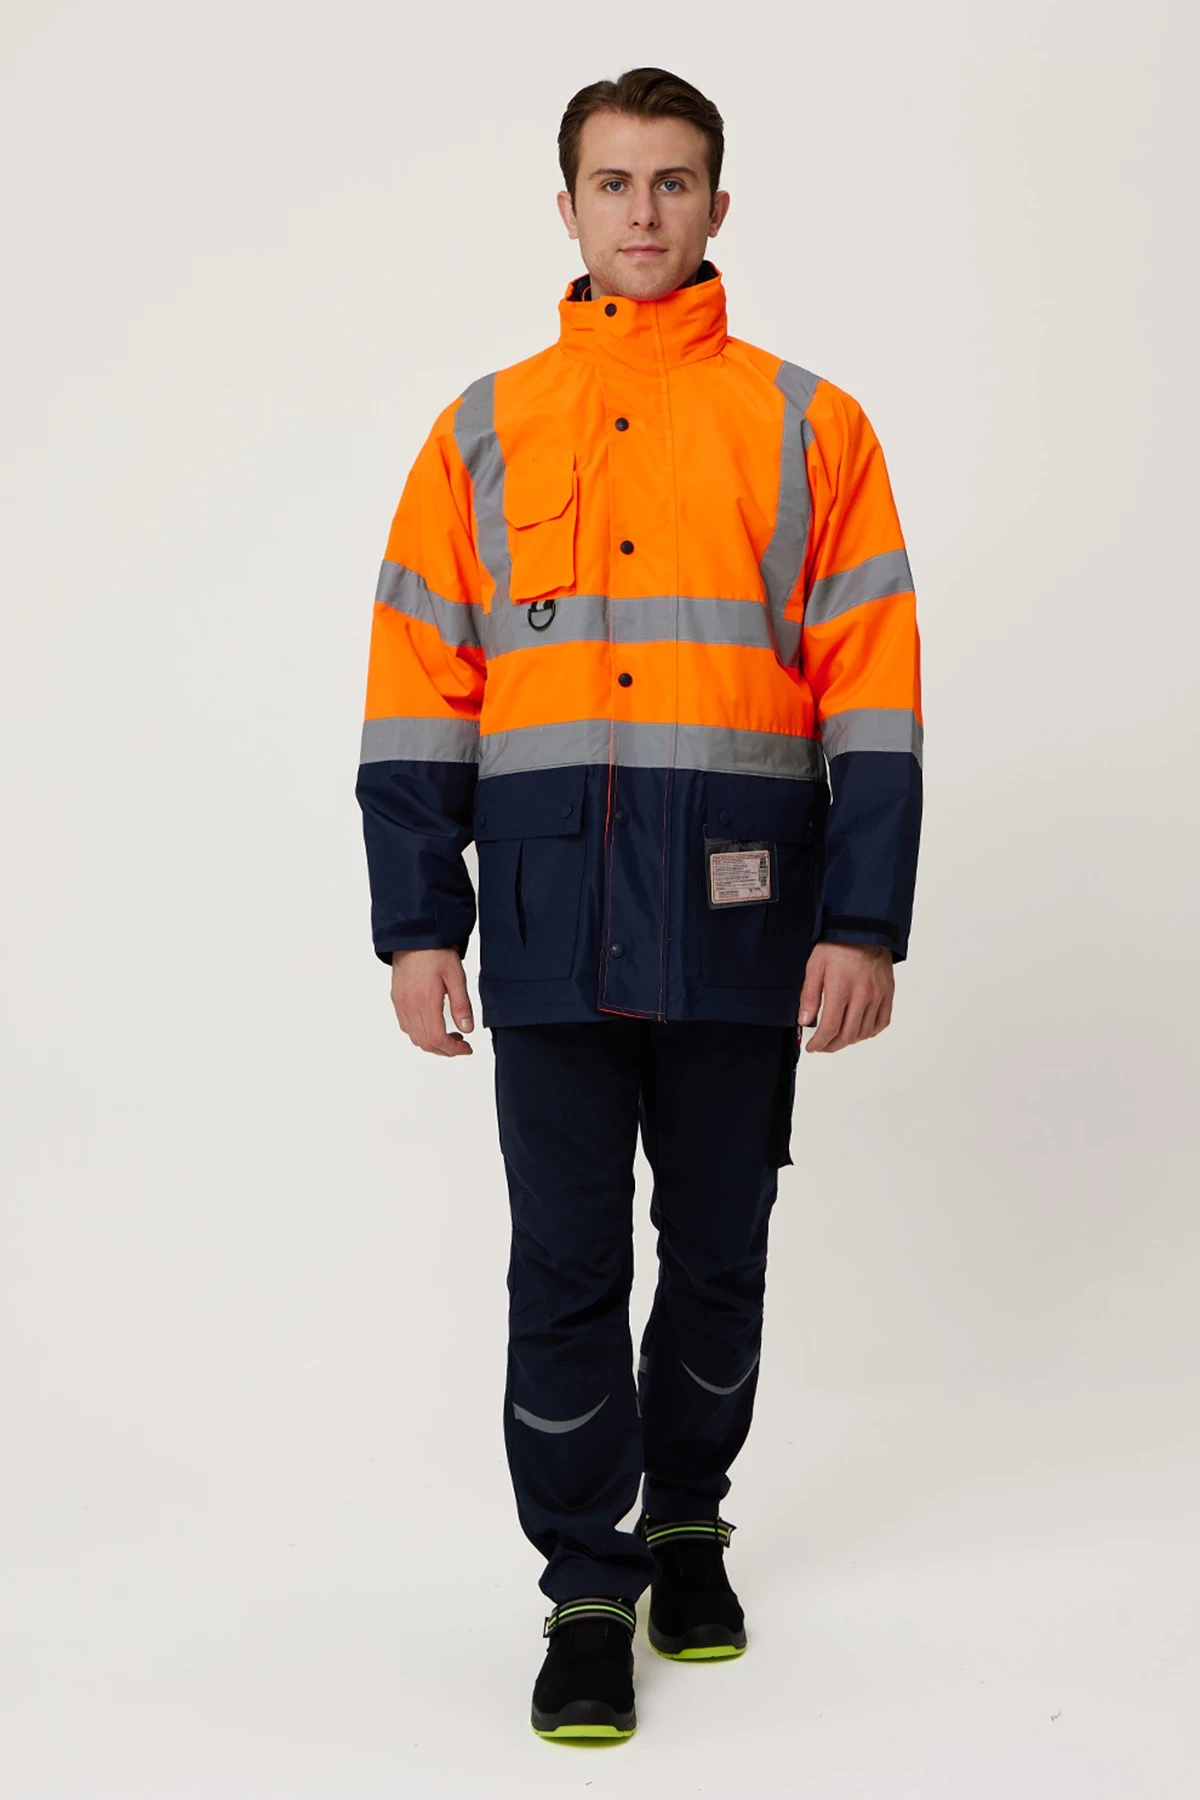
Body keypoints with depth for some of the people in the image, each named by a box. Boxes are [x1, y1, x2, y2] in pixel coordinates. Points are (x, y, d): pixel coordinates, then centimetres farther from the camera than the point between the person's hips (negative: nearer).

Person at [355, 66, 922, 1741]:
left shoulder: (807, 426, 5)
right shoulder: (484, 432, 9)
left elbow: (873, 697, 1)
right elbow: (418, 694, 6)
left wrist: (864, 923, -6)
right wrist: (416, 925, -1)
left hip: (740, 915, 0)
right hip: (549, 918, 0)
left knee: (716, 1256, 12)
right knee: (564, 1273, 2)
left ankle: (687, 1522, 34)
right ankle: (589, 1595, 15)